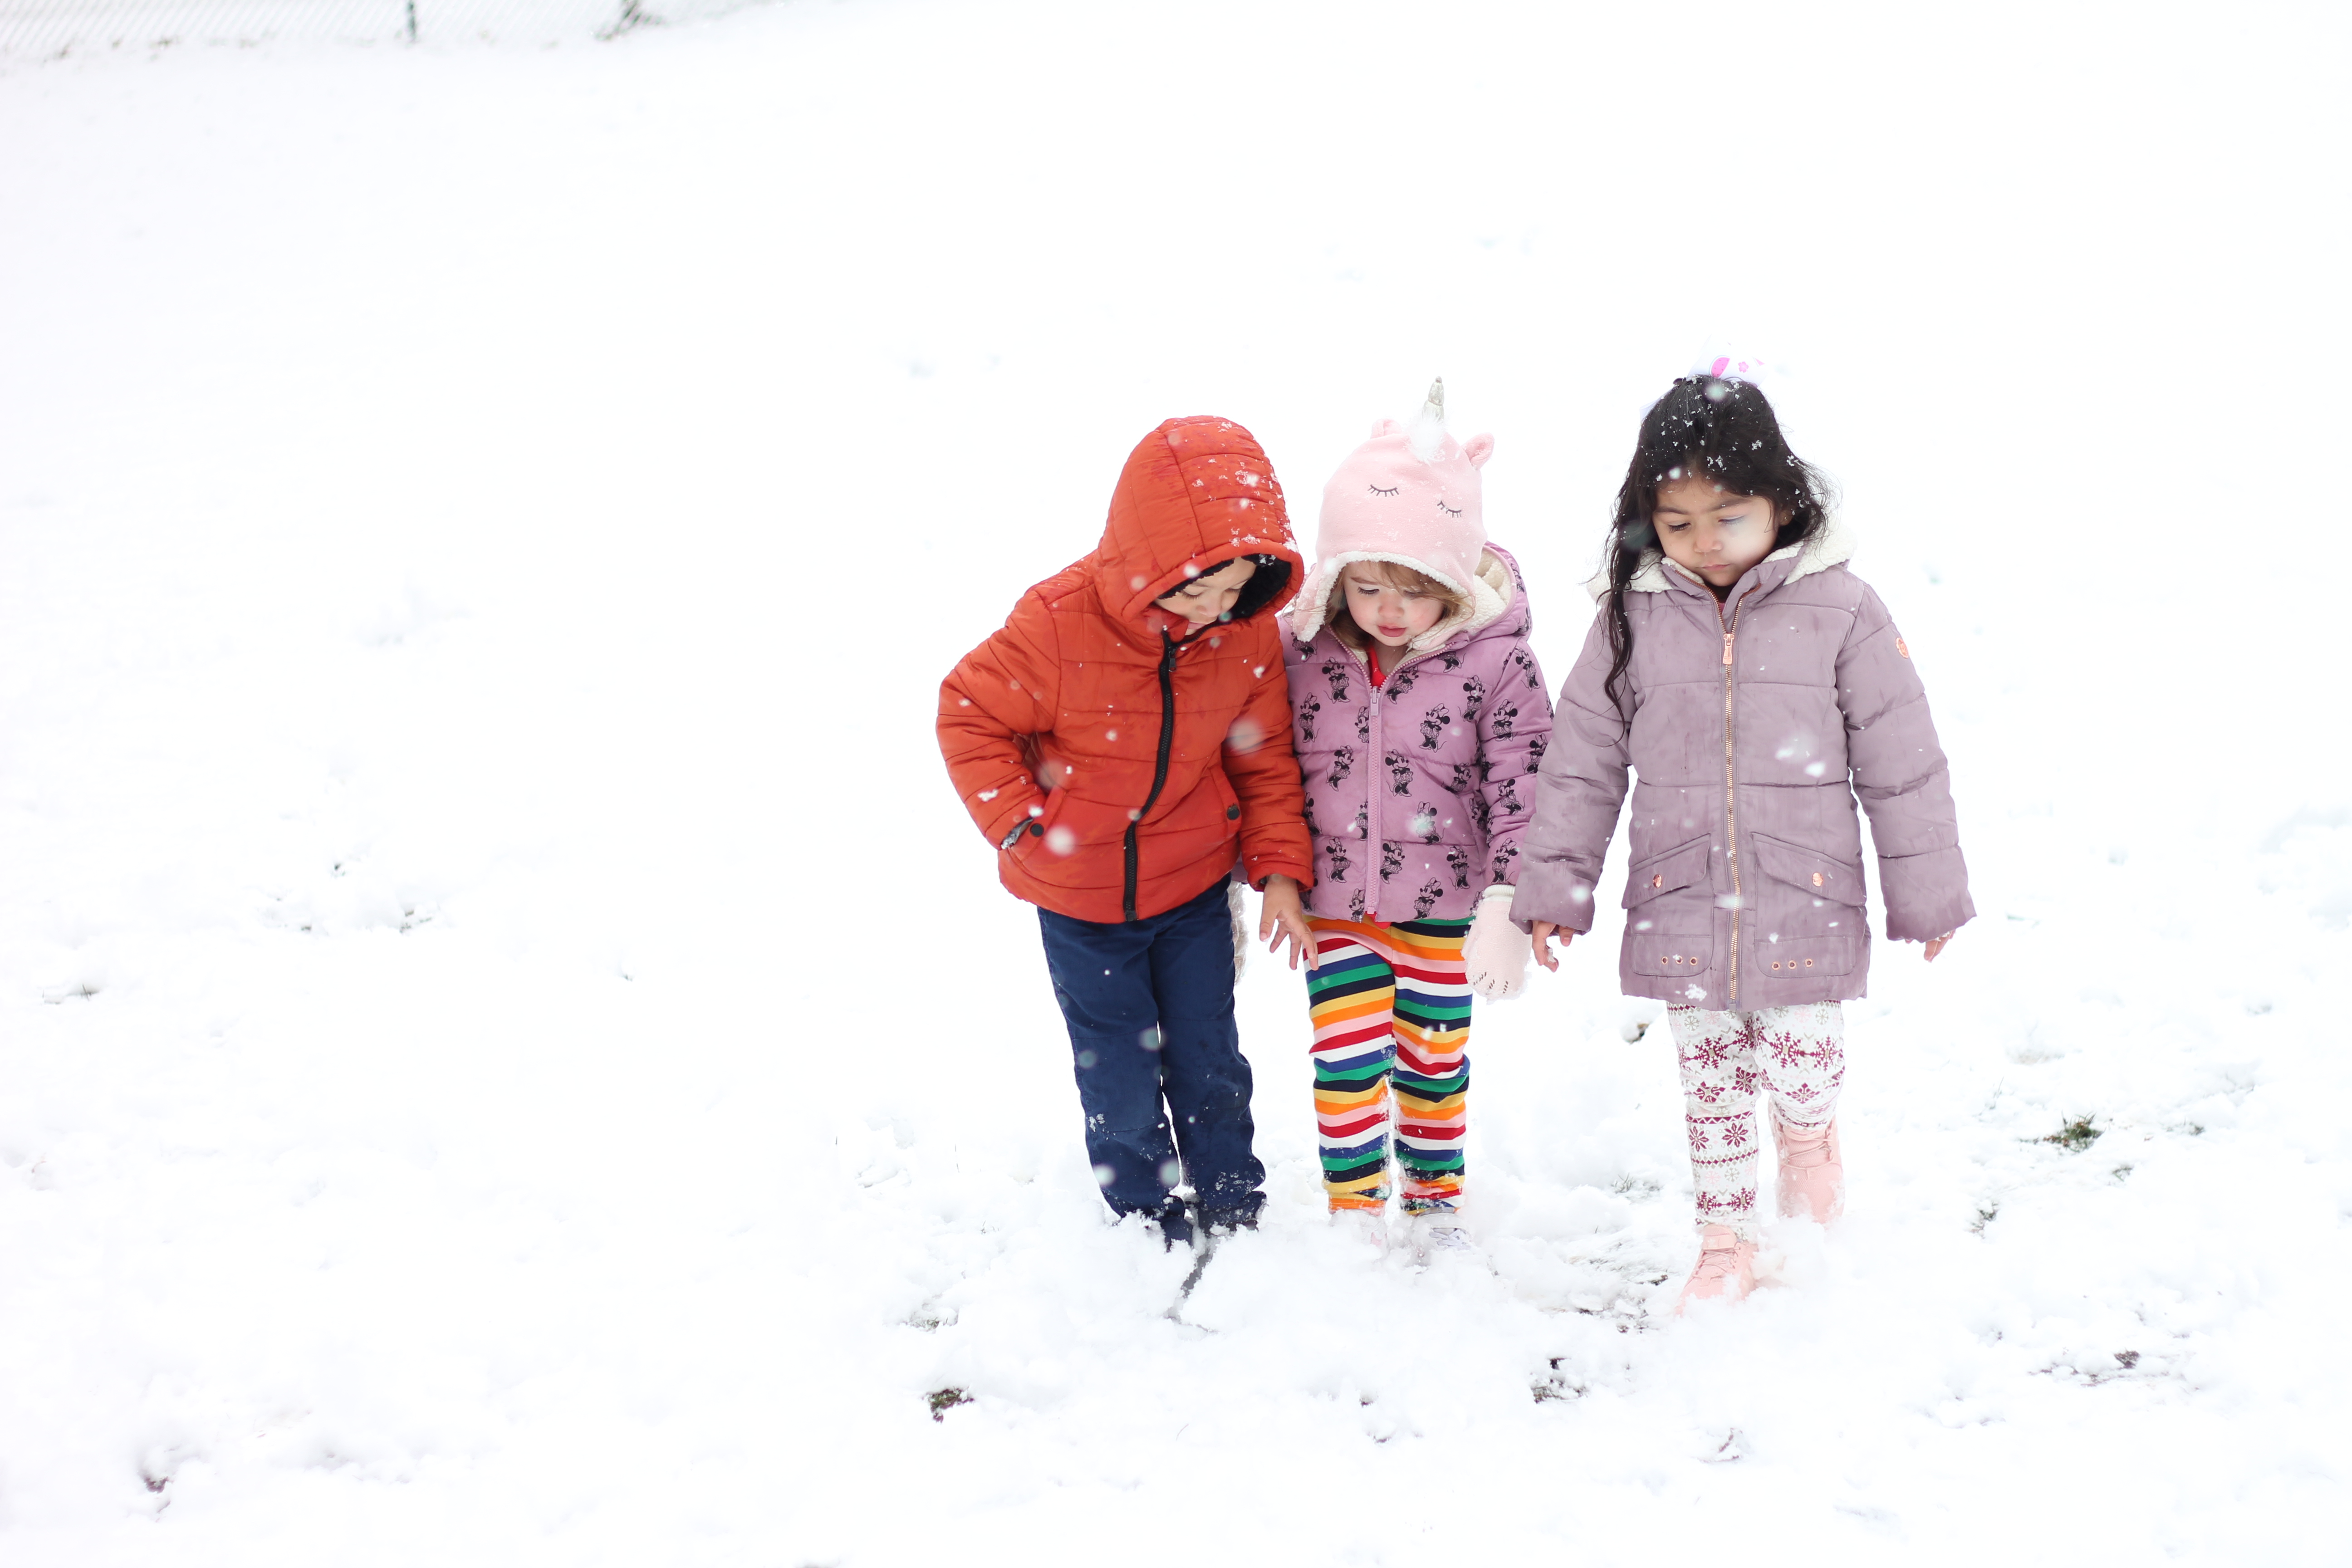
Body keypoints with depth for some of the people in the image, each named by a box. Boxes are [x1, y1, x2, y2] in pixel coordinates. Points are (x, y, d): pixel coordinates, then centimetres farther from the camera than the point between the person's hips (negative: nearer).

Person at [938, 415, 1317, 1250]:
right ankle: (1145, 1211, 31)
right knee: (1119, 1069, 10)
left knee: (1208, 1055, 13)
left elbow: (1265, 757, -1)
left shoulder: (1250, 634, -14)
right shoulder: (1059, 625, -26)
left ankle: (1233, 1204, 32)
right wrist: (1019, 824, -17)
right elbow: (970, 716, -13)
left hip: (1194, 888, 2)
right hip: (1082, 900, -2)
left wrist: (1280, 868, -6)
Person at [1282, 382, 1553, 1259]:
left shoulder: (1493, 660, -15)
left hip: (1444, 904, -1)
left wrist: (1507, 909, -19)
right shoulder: (1304, 651, -9)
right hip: (1334, 903, 1)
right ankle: (1354, 1211, 18)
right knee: (1346, 1058, 0)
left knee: (1434, 1058, 15)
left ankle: (1435, 1200, 35)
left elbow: (1522, 789, -13)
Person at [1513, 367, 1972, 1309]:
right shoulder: (1633, 616, -2)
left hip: (1804, 909, -2)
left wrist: (1926, 893, 3)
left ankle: (1809, 1141, 37)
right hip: (1681, 908, 2)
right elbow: (1583, 761, 4)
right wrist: (1555, 884, 4)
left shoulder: (1840, 612, -7)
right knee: (1710, 1084, 11)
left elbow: (1900, 762, -1)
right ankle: (1725, 1246, 27)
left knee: (1800, 1071, 2)